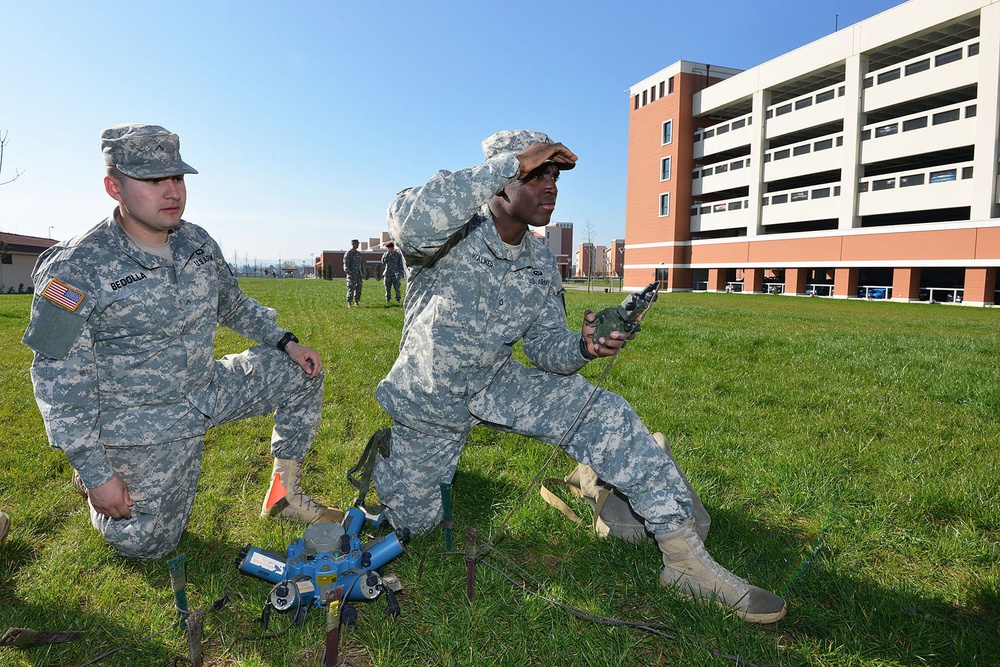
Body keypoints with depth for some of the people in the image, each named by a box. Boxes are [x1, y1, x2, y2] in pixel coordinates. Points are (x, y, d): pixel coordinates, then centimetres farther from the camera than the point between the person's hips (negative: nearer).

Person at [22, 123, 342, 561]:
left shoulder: (199, 242, -2)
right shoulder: (75, 270, -21)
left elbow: (234, 306, 15)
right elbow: (60, 384, -19)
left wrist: (286, 342, 3)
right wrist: (96, 475, -18)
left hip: (206, 391, 6)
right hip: (144, 428, -5)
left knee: (302, 374, 0)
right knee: (146, 545, 3)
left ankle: (284, 493, 11)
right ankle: (95, 484, 34)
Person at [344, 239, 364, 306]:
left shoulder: (359, 253, 16)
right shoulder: (348, 253, -4)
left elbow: (362, 264, 21)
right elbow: (346, 264, -11)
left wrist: (363, 274, 15)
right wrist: (348, 273, -21)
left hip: (359, 275, 7)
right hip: (352, 275, -7)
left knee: (359, 289, 6)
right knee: (351, 289, -10)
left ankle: (357, 302, 13)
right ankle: (349, 303, -7)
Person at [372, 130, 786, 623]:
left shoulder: (541, 264, -4)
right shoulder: (452, 235, -23)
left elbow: (545, 347, -2)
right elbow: (411, 221, -48)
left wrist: (583, 346, -27)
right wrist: (512, 161, -44)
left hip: (497, 383, 4)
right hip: (429, 398, -3)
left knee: (604, 415, -18)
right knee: (412, 522, 10)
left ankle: (684, 556, -11)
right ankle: (385, 455, 45)